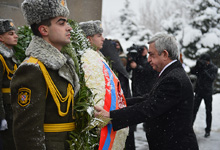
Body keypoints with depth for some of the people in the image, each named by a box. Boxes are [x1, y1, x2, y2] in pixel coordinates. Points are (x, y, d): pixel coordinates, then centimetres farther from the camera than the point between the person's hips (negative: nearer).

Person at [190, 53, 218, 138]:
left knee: (208, 112, 5)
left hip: (208, 93, -2)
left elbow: (212, 78, -20)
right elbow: (192, 71, -6)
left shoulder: (214, 68, -7)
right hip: (198, 91, 2)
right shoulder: (201, 66, 1)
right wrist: (197, 66, -22)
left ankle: (208, 130, 14)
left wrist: (204, 71, -28)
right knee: (194, 110, 2)